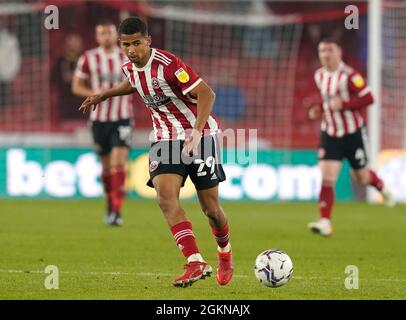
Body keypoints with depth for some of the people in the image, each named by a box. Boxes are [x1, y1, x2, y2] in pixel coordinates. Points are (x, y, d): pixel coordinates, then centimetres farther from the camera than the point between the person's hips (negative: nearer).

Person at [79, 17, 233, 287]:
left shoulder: (168, 64, -22)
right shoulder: (131, 67, 1)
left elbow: (206, 94, -26)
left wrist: (196, 132, -36)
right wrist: (103, 95, 27)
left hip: (200, 135, -5)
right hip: (166, 139, 5)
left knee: (210, 206, 0)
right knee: (165, 196, -21)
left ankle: (225, 252, 33)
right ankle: (196, 264, -27)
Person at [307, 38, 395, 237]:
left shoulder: (348, 75, -17)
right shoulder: (319, 76, 4)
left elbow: (368, 98, -19)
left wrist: (343, 105, -27)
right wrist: (318, 109, 1)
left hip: (353, 134, -4)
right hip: (330, 134, 4)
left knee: (362, 177, 10)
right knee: (327, 177, -12)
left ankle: (382, 188, 46)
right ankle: (325, 222, -17)